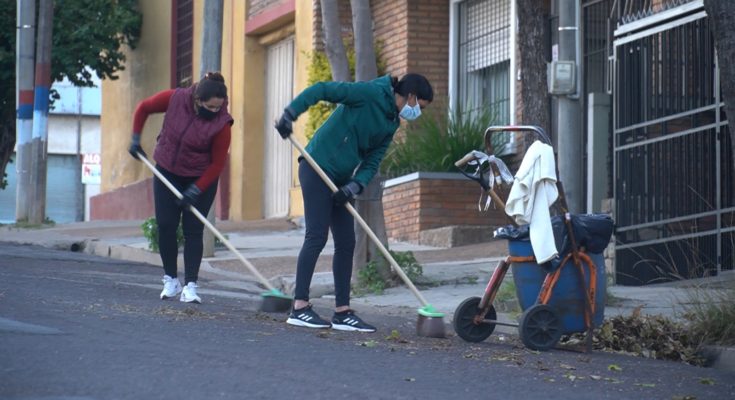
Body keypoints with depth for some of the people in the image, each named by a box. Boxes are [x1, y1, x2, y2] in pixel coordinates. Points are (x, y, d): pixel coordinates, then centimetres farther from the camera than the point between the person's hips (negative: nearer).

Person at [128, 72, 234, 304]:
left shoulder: (221, 124, -24)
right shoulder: (175, 99, -19)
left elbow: (217, 164, -18)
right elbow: (143, 108, 0)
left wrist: (196, 190, -23)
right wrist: (136, 139, -2)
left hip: (201, 179, -2)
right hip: (167, 172, 2)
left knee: (193, 230, -7)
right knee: (165, 226, -1)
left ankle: (190, 286, -6)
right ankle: (170, 280, 13)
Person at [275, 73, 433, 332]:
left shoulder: (391, 125, 13)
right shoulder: (371, 93, -13)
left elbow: (372, 163, 8)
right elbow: (322, 90, -17)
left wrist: (353, 187, -10)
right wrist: (290, 114, -26)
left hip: (340, 179, 9)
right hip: (317, 168, -9)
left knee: (346, 243, 8)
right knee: (316, 236, -10)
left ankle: (342, 312, 12)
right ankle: (299, 308, -8)